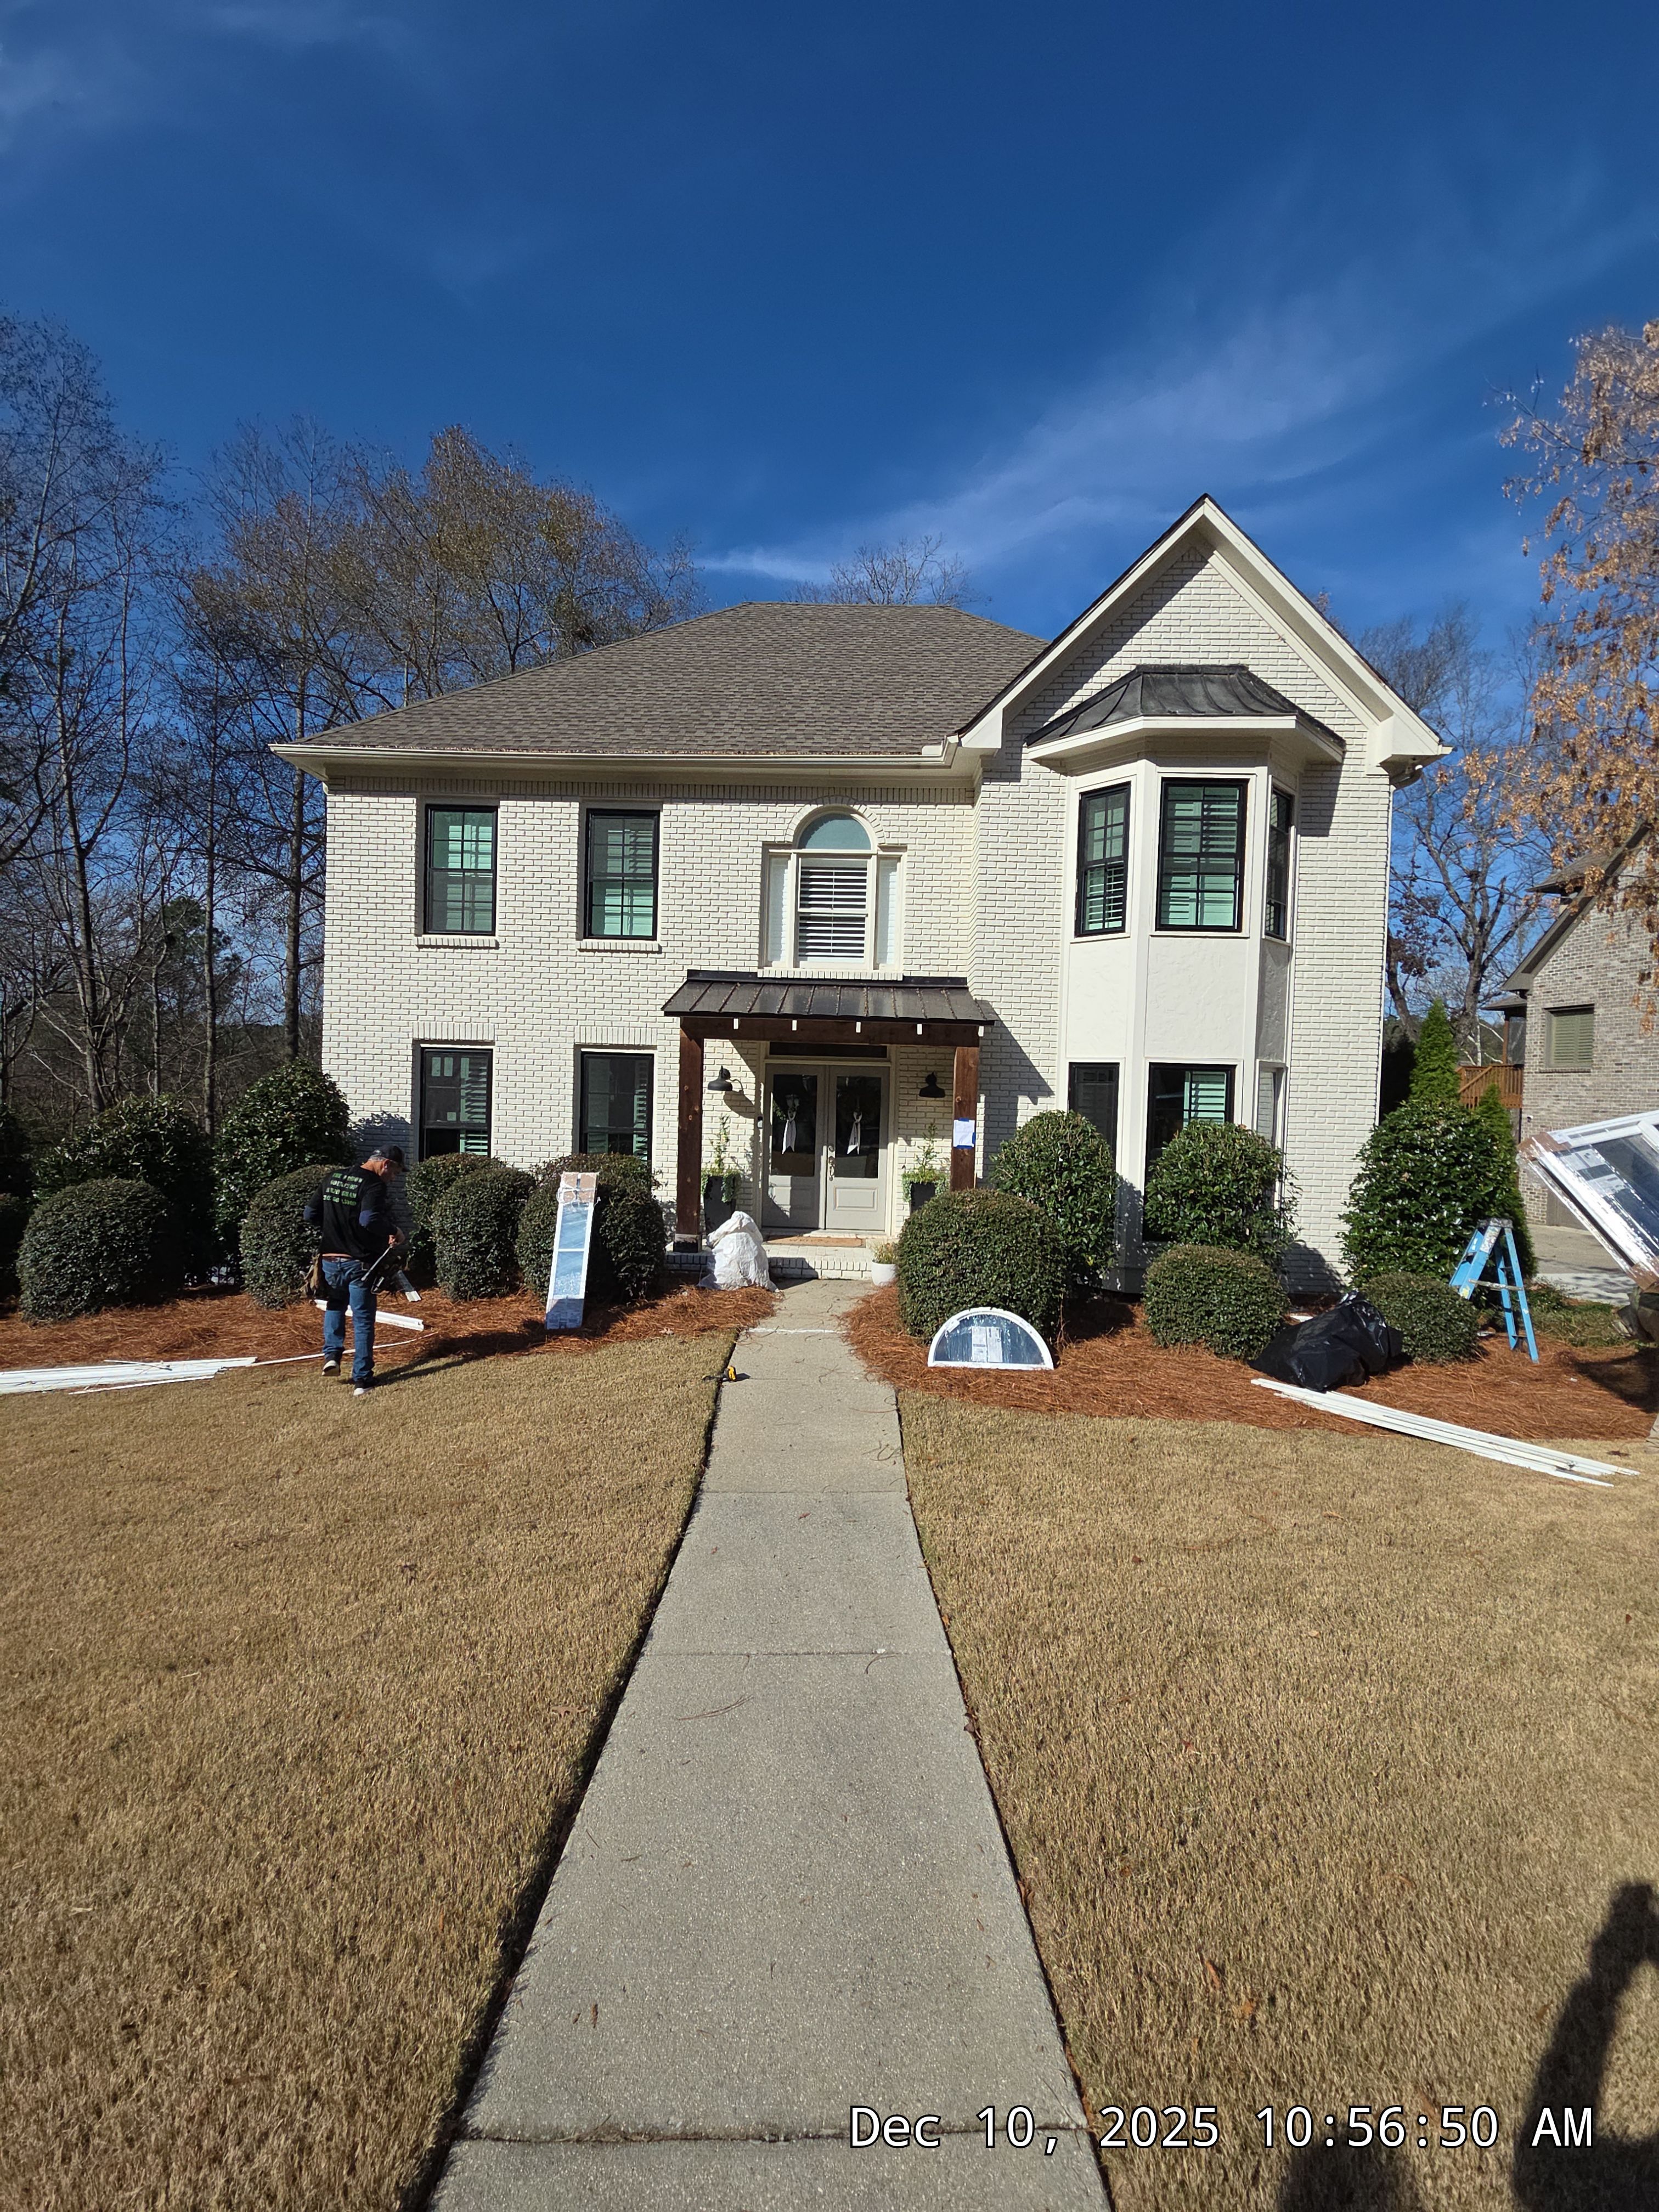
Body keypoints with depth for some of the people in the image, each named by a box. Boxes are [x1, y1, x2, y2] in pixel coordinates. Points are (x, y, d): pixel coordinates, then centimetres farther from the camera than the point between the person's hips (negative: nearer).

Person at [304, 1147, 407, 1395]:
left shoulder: (333, 1178, 7)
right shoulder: (374, 1185, -16)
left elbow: (311, 1214, 9)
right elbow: (369, 1219, -32)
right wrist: (394, 1231, -17)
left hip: (330, 1260, 6)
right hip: (359, 1263, -6)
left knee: (335, 1305, 31)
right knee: (363, 1320, 5)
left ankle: (331, 1354, 18)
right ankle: (362, 1380, 9)